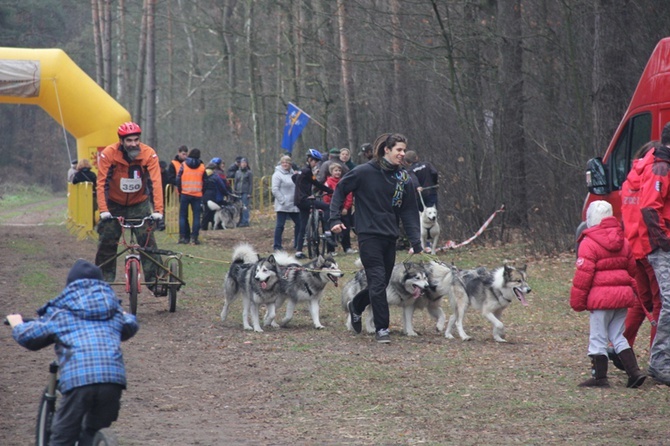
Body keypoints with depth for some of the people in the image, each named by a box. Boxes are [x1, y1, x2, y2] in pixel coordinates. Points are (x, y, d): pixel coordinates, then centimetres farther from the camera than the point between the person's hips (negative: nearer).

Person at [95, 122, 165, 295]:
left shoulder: (149, 154, -19)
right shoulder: (108, 154, -21)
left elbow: (156, 183, -24)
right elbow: (101, 183, -23)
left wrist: (158, 210, -34)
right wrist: (103, 210, -33)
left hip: (139, 204, 0)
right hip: (114, 204, 0)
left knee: (147, 240, -12)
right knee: (107, 243, -3)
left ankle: (155, 281, -10)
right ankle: (103, 280, 10)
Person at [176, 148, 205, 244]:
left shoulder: (184, 165, 0)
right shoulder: (202, 167, 4)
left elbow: (178, 179, 0)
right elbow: (204, 181, 7)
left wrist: (180, 190, 11)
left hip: (185, 194, 0)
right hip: (197, 195, 1)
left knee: (183, 215, 5)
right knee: (196, 216, 3)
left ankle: (182, 237, 0)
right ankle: (194, 237, -5)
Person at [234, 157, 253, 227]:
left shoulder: (249, 173, 1)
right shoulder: (237, 172, 14)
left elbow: (251, 184, -1)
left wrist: (249, 193, -8)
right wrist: (235, 192, 12)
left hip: (246, 193, -5)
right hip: (239, 192, 5)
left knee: (245, 208, -10)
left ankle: (245, 222, -7)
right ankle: (240, 222, 10)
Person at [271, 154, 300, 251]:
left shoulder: (293, 173, 14)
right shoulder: (277, 174, -6)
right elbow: (275, 190, -13)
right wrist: (283, 201, -17)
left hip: (294, 206, 7)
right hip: (282, 206, -7)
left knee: (298, 223, 9)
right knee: (280, 225, -4)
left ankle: (297, 245, 20)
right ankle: (277, 246, 2)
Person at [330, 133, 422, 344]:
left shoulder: (403, 178, 5)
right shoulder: (364, 172, -8)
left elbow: (409, 212, 5)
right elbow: (340, 190, 2)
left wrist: (416, 243, -3)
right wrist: (335, 219, -6)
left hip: (390, 237, 5)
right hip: (369, 235, -5)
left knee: (382, 282, 11)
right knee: (378, 282, -11)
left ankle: (356, 306, 39)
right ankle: (382, 329, -3)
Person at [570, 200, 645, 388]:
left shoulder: (589, 243, -10)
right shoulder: (622, 241, 11)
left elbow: (583, 274, -12)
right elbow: (632, 269, 19)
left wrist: (577, 300, -6)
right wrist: (633, 290, 31)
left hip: (601, 297, -7)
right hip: (623, 295, 7)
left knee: (598, 338, 2)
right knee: (617, 336, 15)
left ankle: (599, 376, 4)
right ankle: (634, 372, 7)